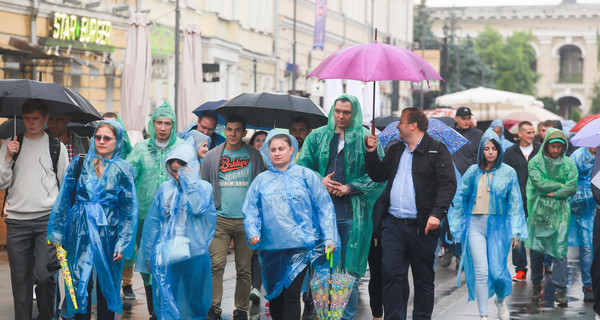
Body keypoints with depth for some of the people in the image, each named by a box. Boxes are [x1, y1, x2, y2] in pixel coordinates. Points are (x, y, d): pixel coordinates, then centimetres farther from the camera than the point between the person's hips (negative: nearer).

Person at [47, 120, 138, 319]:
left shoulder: (123, 170, 1)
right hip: (80, 233, 1)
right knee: (79, 283, 0)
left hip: (109, 234, 0)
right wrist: (57, 233, 4)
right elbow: (64, 200, 7)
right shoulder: (79, 164, 4)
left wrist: (123, 243, -6)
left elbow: (130, 210, 0)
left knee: (107, 285, 7)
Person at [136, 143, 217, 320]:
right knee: (165, 303, -7)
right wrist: (147, 253, 11)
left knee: (195, 303, 9)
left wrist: (189, 181, -14)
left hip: (194, 254, -1)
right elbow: (152, 222, 11)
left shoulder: (203, 187, 2)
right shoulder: (165, 188, 7)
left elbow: (198, 208, -19)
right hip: (165, 254, 1)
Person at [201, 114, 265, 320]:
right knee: (216, 264, -11)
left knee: (244, 269, 3)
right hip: (219, 219, 0)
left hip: (246, 220, 0)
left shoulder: (254, 156, 7)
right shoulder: (212, 156, 9)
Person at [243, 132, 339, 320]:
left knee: (291, 294, -12)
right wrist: (252, 232, -11)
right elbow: (250, 210, 8)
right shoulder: (261, 180, 12)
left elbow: (324, 207, 4)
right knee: (274, 295, 11)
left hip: (299, 246, -3)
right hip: (270, 247, 3)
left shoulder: (305, 175, 5)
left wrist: (329, 238, -4)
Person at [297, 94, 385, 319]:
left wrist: (351, 187, -9)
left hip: (353, 214, -2)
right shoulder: (317, 136, 11)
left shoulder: (366, 139, 3)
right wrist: (320, 181, -6)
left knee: (349, 270, 0)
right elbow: (302, 166, 12)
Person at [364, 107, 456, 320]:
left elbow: (448, 184, -9)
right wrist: (371, 152, 8)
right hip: (393, 224, 4)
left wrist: (437, 214, -20)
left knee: (424, 279, 6)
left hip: (422, 226, -4)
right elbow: (378, 175, 22)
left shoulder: (437, 150, -1)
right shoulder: (395, 150, 18)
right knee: (392, 275, -4)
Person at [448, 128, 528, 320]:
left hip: (498, 226, -1)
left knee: (497, 272, -4)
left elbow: (515, 204, 3)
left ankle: (501, 300, 28)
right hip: (475, 225, 1)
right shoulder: (473, 172, 6)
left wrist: (516, 232, -1)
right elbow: (460, 198, 13)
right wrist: (456, 226, 11)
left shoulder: (508, 172, 2)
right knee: (480, 272, -7)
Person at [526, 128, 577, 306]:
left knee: (560, 253, -6)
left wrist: (554, 193, -12)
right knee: (536, 251, 6)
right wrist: (561, 185, -7)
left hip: (560, 213, 0)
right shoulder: (535, 163, 2)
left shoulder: (569, 164, 6)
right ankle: (536, 285, 23)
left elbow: (572, 187, -3)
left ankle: (560, 291, -2)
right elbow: (539, 183, -11)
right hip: (539, 212, 0)